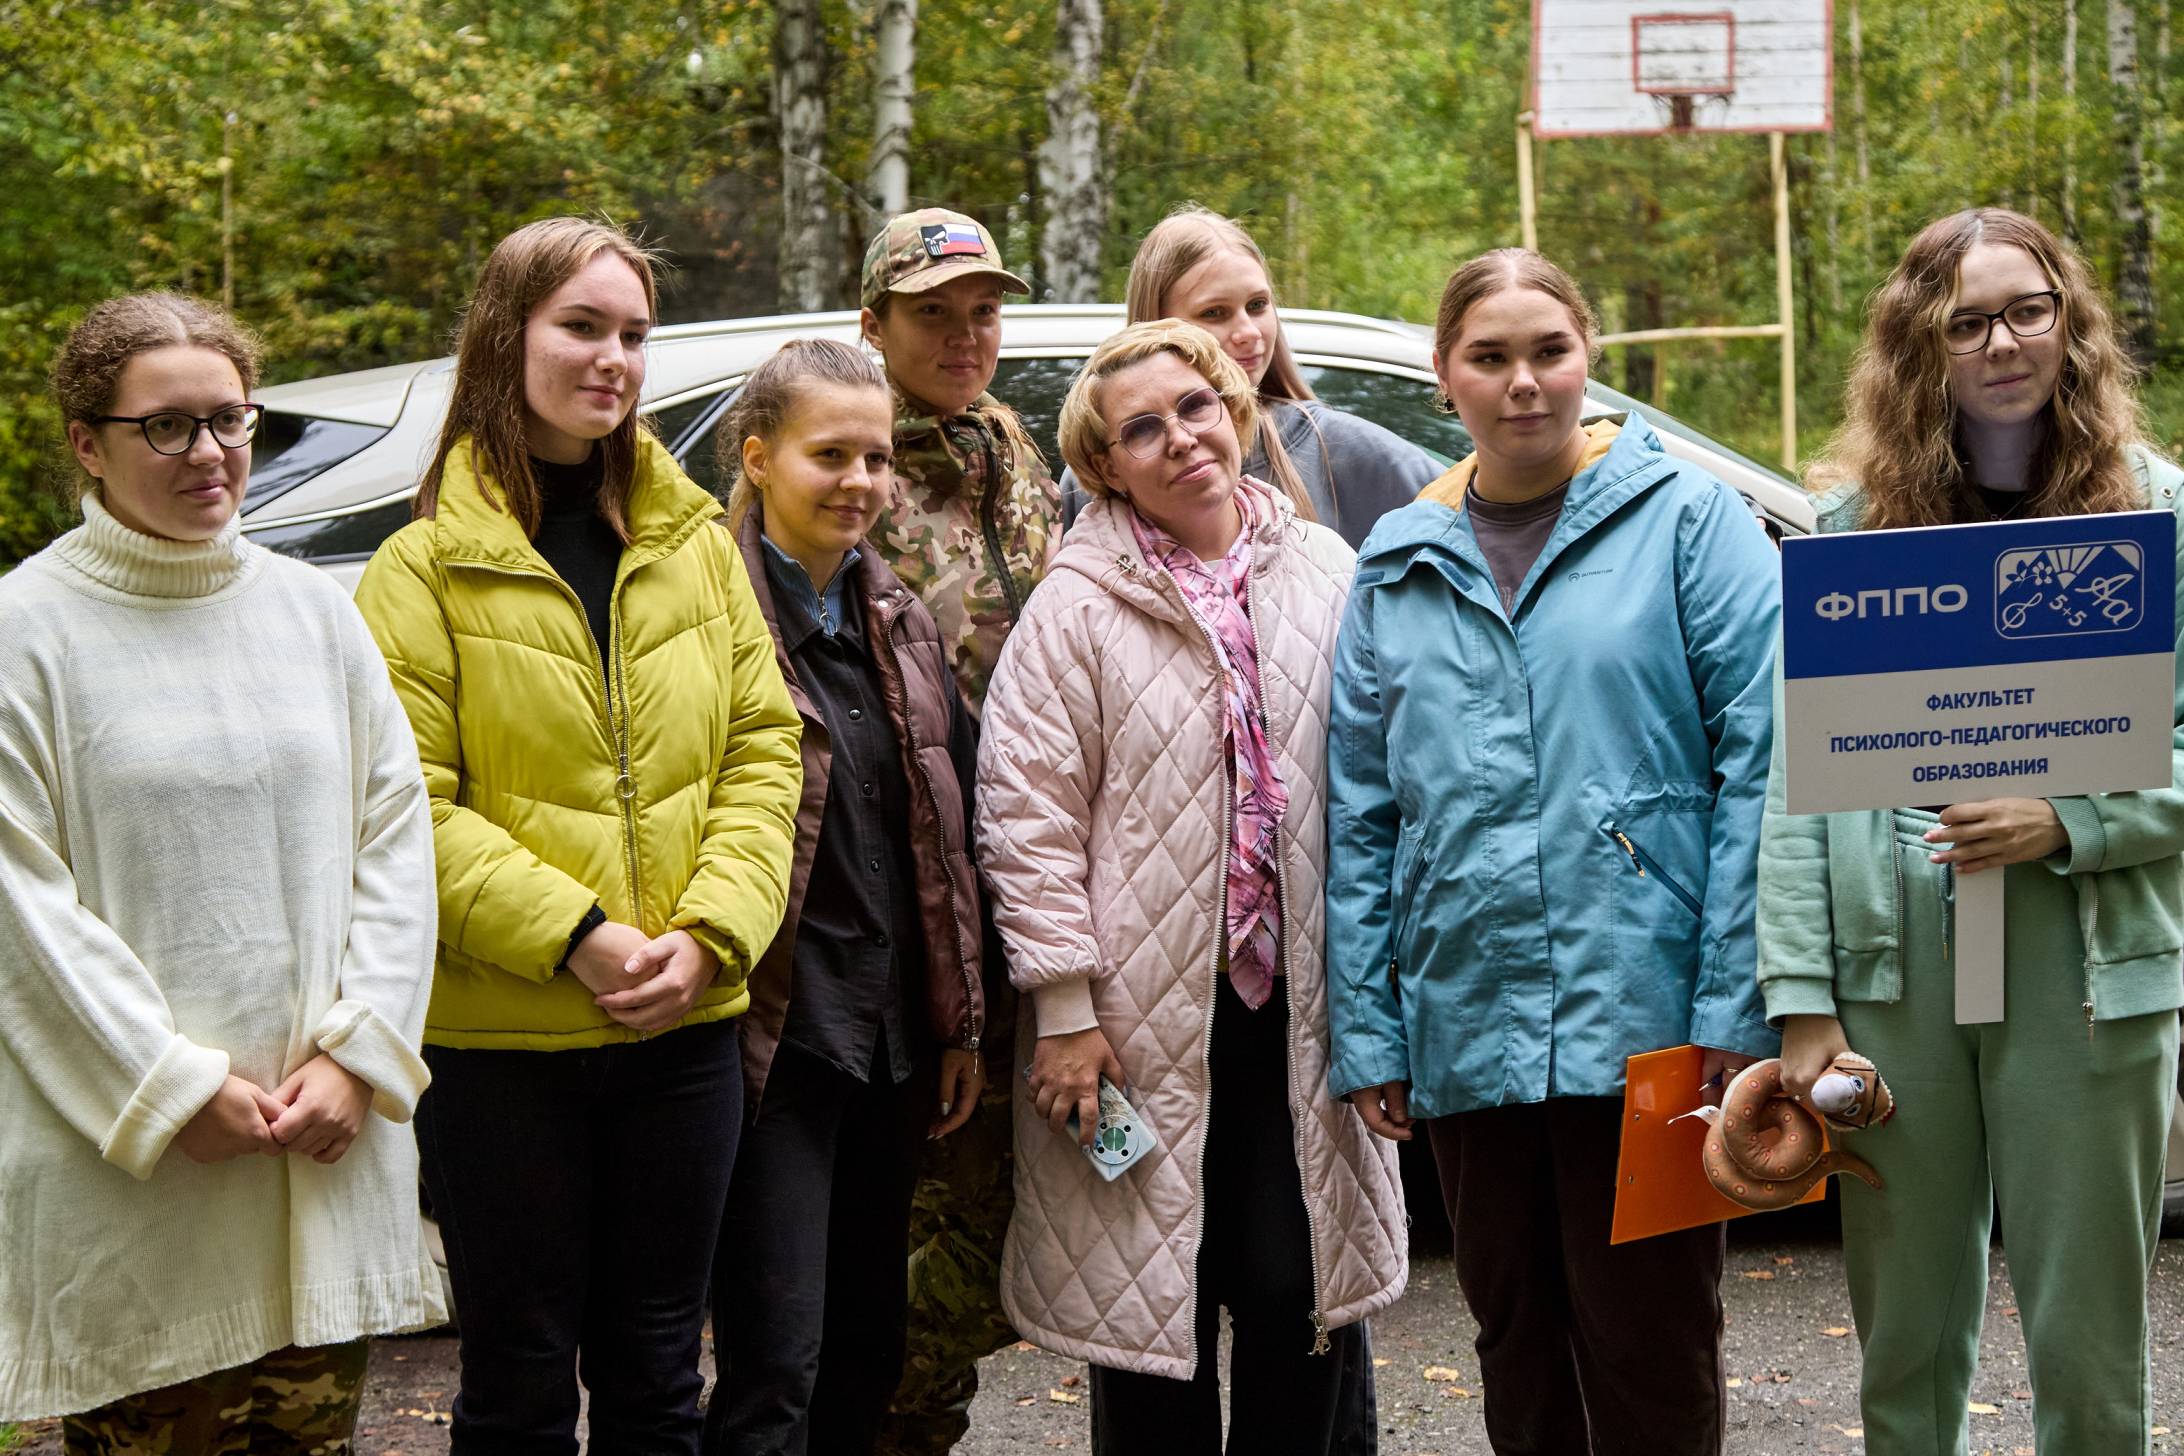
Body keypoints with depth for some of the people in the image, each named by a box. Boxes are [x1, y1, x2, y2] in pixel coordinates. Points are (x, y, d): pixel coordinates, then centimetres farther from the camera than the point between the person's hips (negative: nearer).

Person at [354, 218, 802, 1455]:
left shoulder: (697, 542, 8)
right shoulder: (426, 567, -5)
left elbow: (764, 749, 5)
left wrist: (711, 933, -9)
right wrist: (573, 935, -20)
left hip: (685, 1028, 4)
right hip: (501, 1039, -4)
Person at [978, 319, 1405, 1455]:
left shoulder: (1327, 576, 7)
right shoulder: (1077, 608, -4)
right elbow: (1027, 816, -6)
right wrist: (1065, 1007, -10)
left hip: (1301, 1002, 3)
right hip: (1146, 1014, -2)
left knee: (1303, 1287, 4)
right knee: (1153, 1298, 5)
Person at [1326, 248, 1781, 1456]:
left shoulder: (1686, 519, 0)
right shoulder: (1397, 567, 12)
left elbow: (1758, 760, -7)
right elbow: (1359, 819, 12)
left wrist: (1738, 1006, -14)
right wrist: (1367, 1035, 6)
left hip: (1643, 1016, -4)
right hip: (1467, 1029, 4)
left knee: (1649, 1353, 3)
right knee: (1516, 1341, 14)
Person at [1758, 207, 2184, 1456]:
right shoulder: (1852, 522, 6)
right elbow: (1797, 776, 1)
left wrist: (2067, 825, -15)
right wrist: (1802, 1000, -5)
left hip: (2084, 965, -1)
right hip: (1893, 960, 1)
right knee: (1907, 1338, 10)